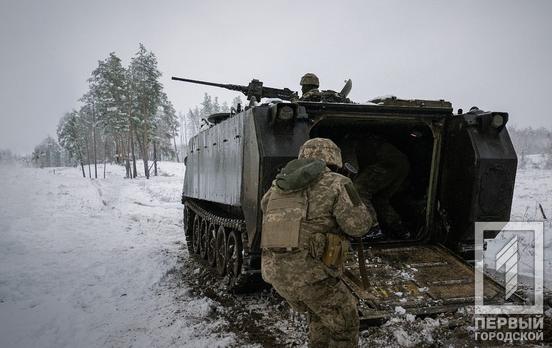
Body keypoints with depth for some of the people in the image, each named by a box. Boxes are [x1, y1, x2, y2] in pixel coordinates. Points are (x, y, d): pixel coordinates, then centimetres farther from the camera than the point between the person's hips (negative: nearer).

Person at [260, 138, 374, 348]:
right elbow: (358, 226, -5)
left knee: (320, 313, 29)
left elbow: (265, 206, 31)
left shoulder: (280, 184, 14)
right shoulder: (335, 184, -3)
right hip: (308, 272, -6)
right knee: (345, 323, 15)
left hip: (274, 270, 7)